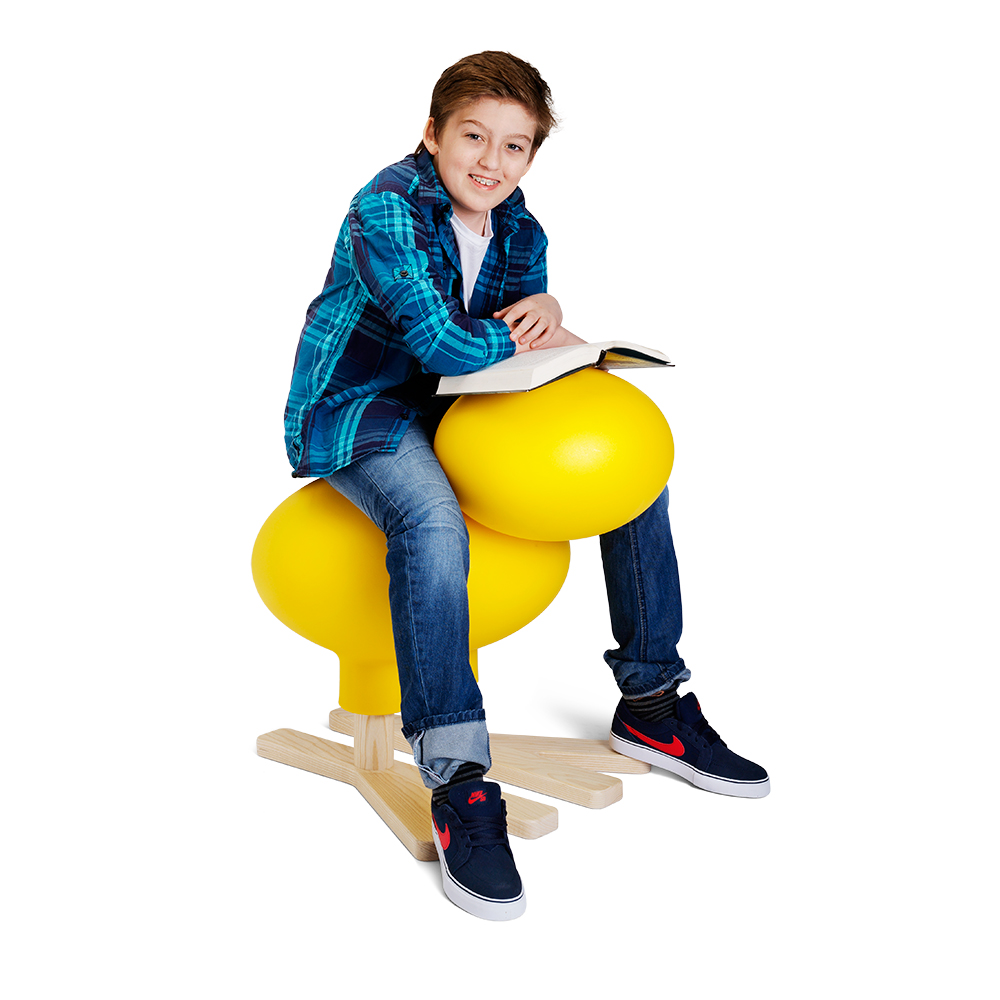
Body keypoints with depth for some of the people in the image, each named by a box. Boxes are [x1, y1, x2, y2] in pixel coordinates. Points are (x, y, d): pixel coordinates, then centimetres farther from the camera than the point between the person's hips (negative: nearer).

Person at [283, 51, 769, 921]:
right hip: (356, 408, -7)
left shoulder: (521, 234, 4)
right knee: (433, 525, -39)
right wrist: (523, 335, -11)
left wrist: (546, 309, -14)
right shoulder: (385, 211, -18)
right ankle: (457, 780, -33)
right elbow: (438, 341, -28)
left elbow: (527, 343, 10)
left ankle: (651, 701, 8)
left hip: (456, 408, 7)